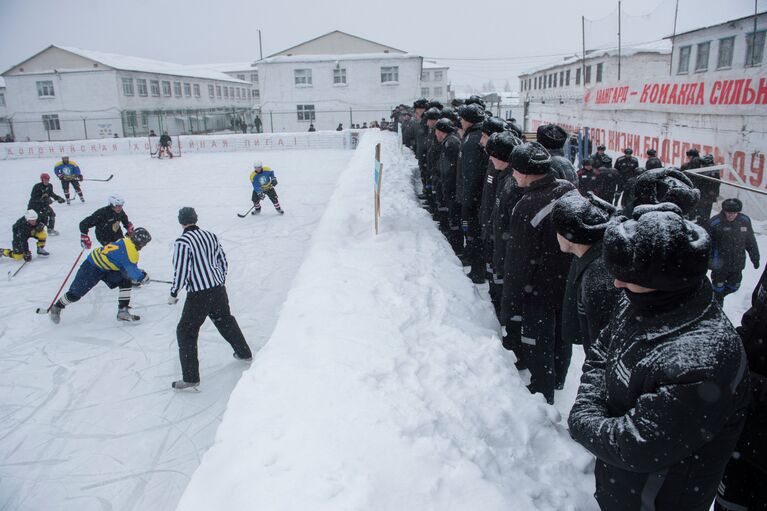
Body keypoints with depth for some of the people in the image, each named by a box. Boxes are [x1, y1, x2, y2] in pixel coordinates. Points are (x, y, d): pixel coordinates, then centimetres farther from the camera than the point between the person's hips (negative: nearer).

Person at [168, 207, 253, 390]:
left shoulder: (182, 241, -13)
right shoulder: (210, 236, 7)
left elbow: (181, 271, -16)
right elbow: (223, 261, 14)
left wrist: (173, 294, -3)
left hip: (198, 295, -6)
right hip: (218, 290, 7)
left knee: (186, 332, 5)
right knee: (226, 321, 26)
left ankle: (190, 378, 3)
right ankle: (244, 353, 41)